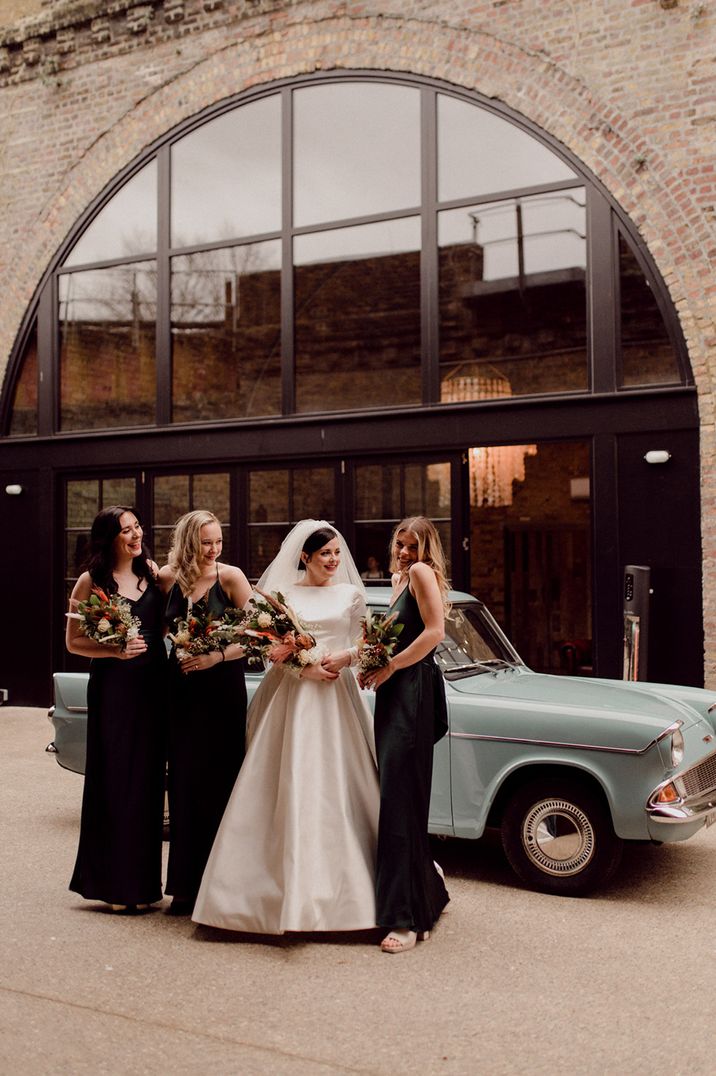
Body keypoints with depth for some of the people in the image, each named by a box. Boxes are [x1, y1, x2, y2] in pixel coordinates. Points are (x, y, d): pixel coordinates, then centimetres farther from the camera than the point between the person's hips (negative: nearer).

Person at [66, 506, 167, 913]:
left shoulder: (152, 573, 9)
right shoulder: (92, 581, -2)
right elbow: (73, 642, -1)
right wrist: (113, 650, -15)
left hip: (153, 686, 4)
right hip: (111, 689, -4)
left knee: (148, 781, 7)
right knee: (113, 781, 0)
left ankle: (142, 881, 18)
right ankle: (114, 883, 11)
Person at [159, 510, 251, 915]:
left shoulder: (230, 577, -8)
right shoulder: (168, 579, 2)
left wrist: (218, 656, -19)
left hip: (223, 689, -3)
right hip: (182, 689, 3)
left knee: (219, 783, 0)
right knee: (185, 784, 6)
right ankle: (187, 885, 16)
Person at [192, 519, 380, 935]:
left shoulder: (351, 594, 9)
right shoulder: (281, 595, 5)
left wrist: (347, 656, -11)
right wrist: (304, 667, -14)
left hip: (337, 698, 1)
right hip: (291, 698, -1)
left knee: (340, 787, 1)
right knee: (287, 789, -3)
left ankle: (345, 886, 14)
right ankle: (290, 891, 5)